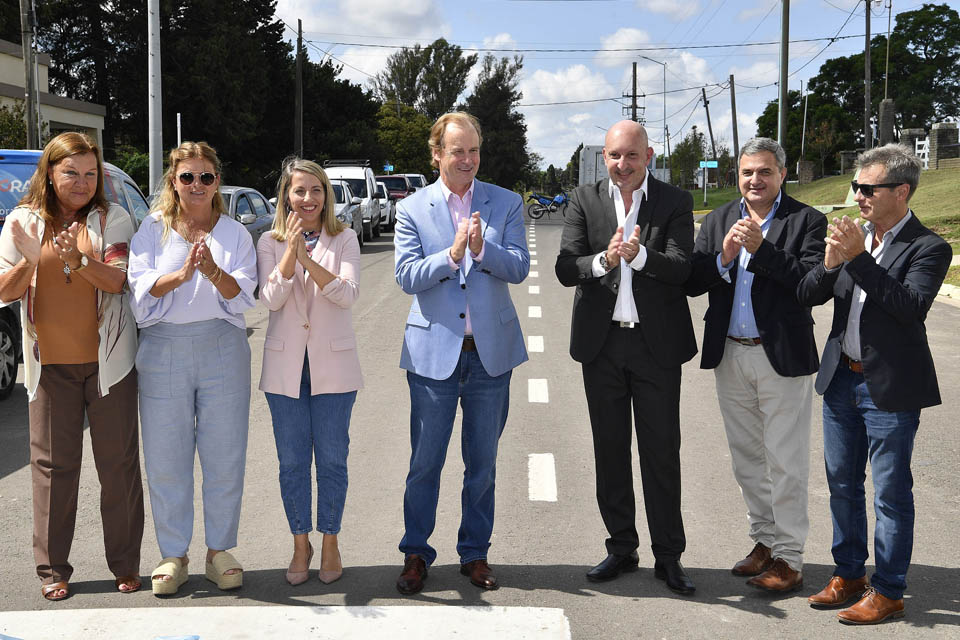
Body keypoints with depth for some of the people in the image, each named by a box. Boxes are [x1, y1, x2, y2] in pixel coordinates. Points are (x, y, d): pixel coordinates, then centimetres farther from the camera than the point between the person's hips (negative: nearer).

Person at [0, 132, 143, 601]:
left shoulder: (112, 219, 1)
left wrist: (78, 258, -27)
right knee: (54, 464, 5)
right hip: (51, 363, 1)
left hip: (107, 359, -1)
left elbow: (117, 281, -10)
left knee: (118, 462, 4)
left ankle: (126, 564, 16)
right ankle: (52, 569, 16)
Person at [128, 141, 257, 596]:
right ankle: (173, 555, 17)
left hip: (222, 349, 0)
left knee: (224, 457, 4)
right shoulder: (153, 229, 7)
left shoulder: (235, 234, 7)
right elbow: (140, 287, -6)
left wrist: (213, 271, -24)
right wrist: (180, 274, -24)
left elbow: (242, 297, -5)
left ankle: (219, 550, 18)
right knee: (166, 459, 4)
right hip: (163, 351, 0)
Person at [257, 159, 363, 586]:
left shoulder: (344, 240, 2)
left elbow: (348, 293, -13)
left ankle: (330, 542, 19)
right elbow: (271, 299, -10)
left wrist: (307, 258, -21)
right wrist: (291, 249, -17)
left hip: (333, 364, -1)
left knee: (332, 458, 4)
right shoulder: (270, 243, 4)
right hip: (285, 364, 1)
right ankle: (301, 544, 20)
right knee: (292, 461, 6)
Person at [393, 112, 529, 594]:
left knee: (482, 463, 11)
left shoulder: (506, 204, 4)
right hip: (434, 351, -1)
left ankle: (475, 553, 25)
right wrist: (452, 255, -21)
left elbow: (519, 268, -6)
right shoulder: (412, 209, 2)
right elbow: (407, 276, -7)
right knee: (424, 462, 6)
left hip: (491, 352, 1)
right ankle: (415, 554, 21)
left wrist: (481, 249, -23)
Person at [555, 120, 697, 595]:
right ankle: (621, 548, 26)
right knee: (610, 450, 12)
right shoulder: (584, 201, 3)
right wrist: (603, 261, -27)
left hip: (657, 343, -2)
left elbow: (680, 268, -14)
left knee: (662, 452, 4)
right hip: (602, 342, 2)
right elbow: (565, 268, -7)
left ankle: (668, 556, 16)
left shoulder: (674, 202, -1)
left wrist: (639, 255, -33)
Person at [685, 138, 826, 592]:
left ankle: (788, 557, 10)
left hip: (782, 356, -5)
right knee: (746, 457, 15)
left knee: (785, 462, 0)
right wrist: (723, 258, -16)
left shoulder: (807, 221, -4)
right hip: (730, 355, 5)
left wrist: (762, 249, -22)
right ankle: (764, 541, 30)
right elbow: (690, 283, 2)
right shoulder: (718, 221, 9)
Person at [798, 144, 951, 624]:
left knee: (890, 493, 4)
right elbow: (806, 296, 2)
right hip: (841, 379, 6)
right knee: (842, 483, 16)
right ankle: (849, 575, 32)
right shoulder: (853, 235, 4)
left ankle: (887, 591, 17)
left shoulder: (927, 247, -12)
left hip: (890, 387, -6)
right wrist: (829, 265, -18)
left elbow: (913, 305, -27)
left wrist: (859, 258, -28)